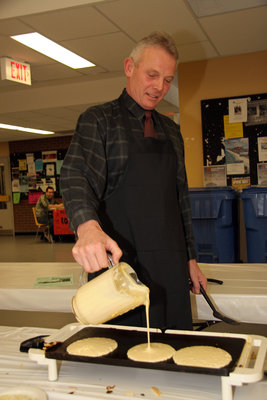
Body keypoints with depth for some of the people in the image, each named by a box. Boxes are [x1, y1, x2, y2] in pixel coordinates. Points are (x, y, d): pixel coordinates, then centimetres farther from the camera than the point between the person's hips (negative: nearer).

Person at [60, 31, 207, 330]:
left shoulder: (170, 130, 17)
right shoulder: (99, 120, -1)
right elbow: (76, 176, -18)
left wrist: (190, 258, 16)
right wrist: (88, 226, -38)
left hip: (171, 265, 5)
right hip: (118, 262, -5)